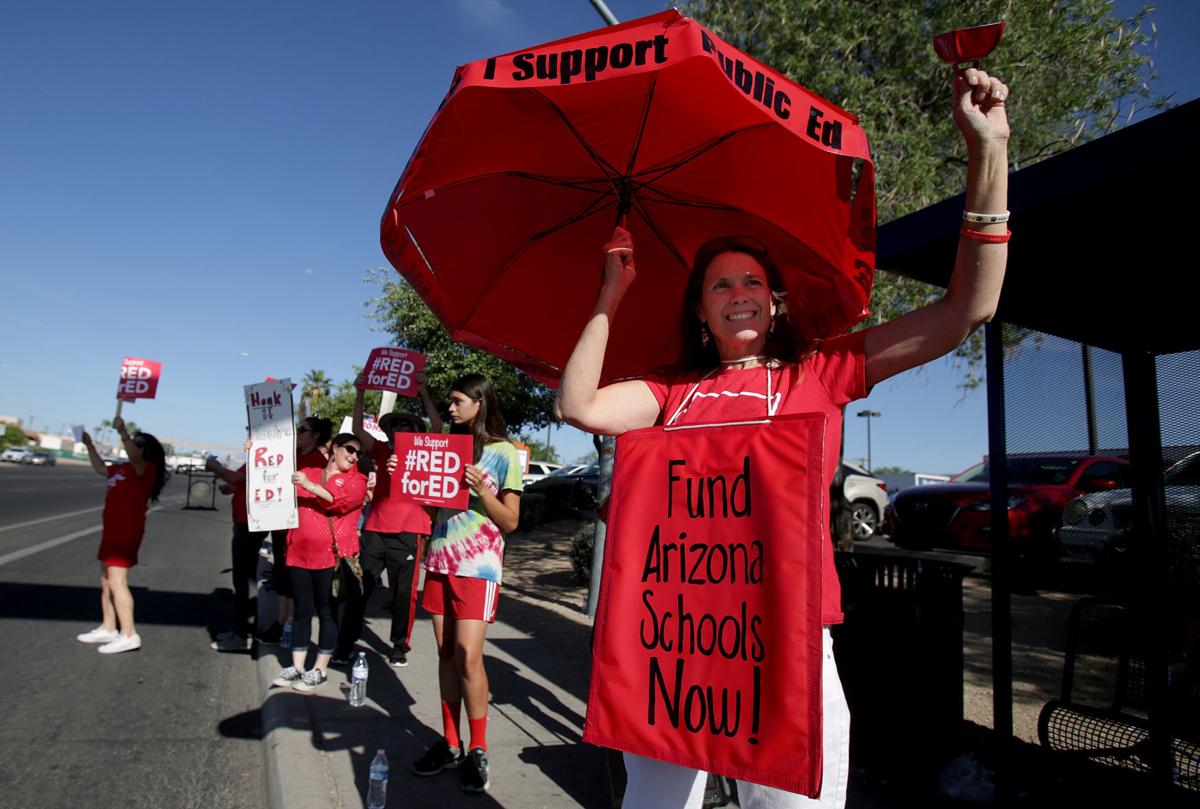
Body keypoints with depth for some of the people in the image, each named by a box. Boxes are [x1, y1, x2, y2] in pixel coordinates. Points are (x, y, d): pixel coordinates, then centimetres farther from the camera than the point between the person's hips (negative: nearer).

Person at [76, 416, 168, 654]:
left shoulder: (146, 468, -12)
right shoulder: (123, 468, 16)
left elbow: (134, 457, -34)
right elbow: (101, 468, 32)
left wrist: (122, 431, -40)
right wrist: (89, 445, 27)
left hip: (127, 532, -10)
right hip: (113, 531, 10)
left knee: (117, 581, -14)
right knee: (106, 580, 16)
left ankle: (129, 635, -13)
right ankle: (108, 628, 26)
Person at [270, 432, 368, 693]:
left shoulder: (357, 480, 4)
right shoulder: (307, 473, 13)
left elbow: (343, 500, -13)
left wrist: (310, 487, -19)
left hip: (332, 554, -3)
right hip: (300, 553, 3)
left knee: (327, 612, 4)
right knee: (302, 610, 10)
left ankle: (319, 670, 14)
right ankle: (297, 667, 20)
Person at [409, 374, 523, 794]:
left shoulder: (504, 453, -3)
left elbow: (510, 521, -4)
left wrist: (482, 490, -19)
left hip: (478, 565, -5)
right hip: (440, 559, 5)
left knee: (468, 655, -8)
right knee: (446, 652, 8)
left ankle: (478, 751, 5)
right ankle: (450, 743, 18)